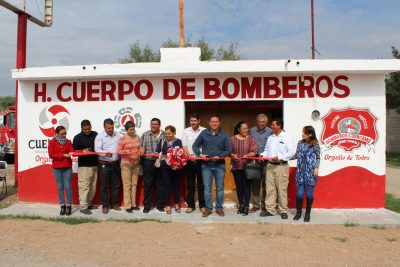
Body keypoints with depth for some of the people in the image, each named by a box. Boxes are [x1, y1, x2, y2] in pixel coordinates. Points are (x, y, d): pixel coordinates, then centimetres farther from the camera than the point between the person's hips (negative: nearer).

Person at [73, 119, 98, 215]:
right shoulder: (77, 137, -2)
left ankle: (89, 204, 25)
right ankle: (83, 207, -1)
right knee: (84, 186, -7)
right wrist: (83, 151, -17)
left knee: (93, 186, 11)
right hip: (84, 166, -4)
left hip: (94, 165, 5)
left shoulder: (95, 135, 8)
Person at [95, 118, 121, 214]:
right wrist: (106, 153, -35)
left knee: (115, 185, 10)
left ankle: (114, 203, 24)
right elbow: (97, 149, -17)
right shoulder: (100, 137, -5)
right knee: (104, 186, 3)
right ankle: (105, 205, 15)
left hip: (115, 163, 4)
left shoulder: (117, 136, 7)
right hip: (105, 164, -4)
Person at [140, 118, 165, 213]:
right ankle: (146, 206, 13)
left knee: (160, 184, 7)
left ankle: (160, 205, 19)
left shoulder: (164, 134, 7)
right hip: (148, 162, -1)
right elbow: (142, 148, -1)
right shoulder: (145, 135, 6)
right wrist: (141, 153, -20)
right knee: (147, 185, 4)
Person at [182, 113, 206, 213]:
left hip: (201, 160, -2)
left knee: (201, 184, 5)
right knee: (190, 184, 8)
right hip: (189, 161, 2)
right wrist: (189, 154, -14)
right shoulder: (186, 131, 7)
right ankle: (190, 205, 17)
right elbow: (184, 146, 3)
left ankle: (202, 205, 14)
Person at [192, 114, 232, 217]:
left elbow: (229, 149, -2)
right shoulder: (204, 133, 2)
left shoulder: (224, 135, 1)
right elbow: (195, 145, 6)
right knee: (207, 188, 5)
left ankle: (219, 208, 20)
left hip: (220, 165, 0)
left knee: (220, 188, 7)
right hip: (206, 165, 0)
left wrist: (220, 156, -15)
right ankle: (208, 208, 16)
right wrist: (200, 154, -10)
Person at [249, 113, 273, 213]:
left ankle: (264, 204, 14)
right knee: (255, 183, 6)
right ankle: (256, 204, 16)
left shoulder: (270, 131, -1)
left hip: (266, 161, -2)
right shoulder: (252, 130, 7)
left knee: (265, 183, 3)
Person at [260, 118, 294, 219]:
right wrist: (262, 155, -3)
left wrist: (279, 157, -19)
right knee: (270, 188, 7)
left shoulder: (286, 137, -5)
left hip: (281, 166, -5)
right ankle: (270, 210, 15)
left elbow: (291, 153, -10)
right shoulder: (270, 138, 13)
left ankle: (283, 211, 12)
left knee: (282, 189, 1)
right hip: (270, 165, 6)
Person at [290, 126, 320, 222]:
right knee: (299, 194, 3)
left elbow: (318, 158, 2)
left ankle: (307, 213, 20)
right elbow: (296, 155, 14)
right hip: (300, 172, 3)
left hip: (310, 172, -3)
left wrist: (316, 168, -10)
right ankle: (298, 212, 18)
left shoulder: (315, 144, -4)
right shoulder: (300, 143, 7)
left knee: (309, 194, 5)